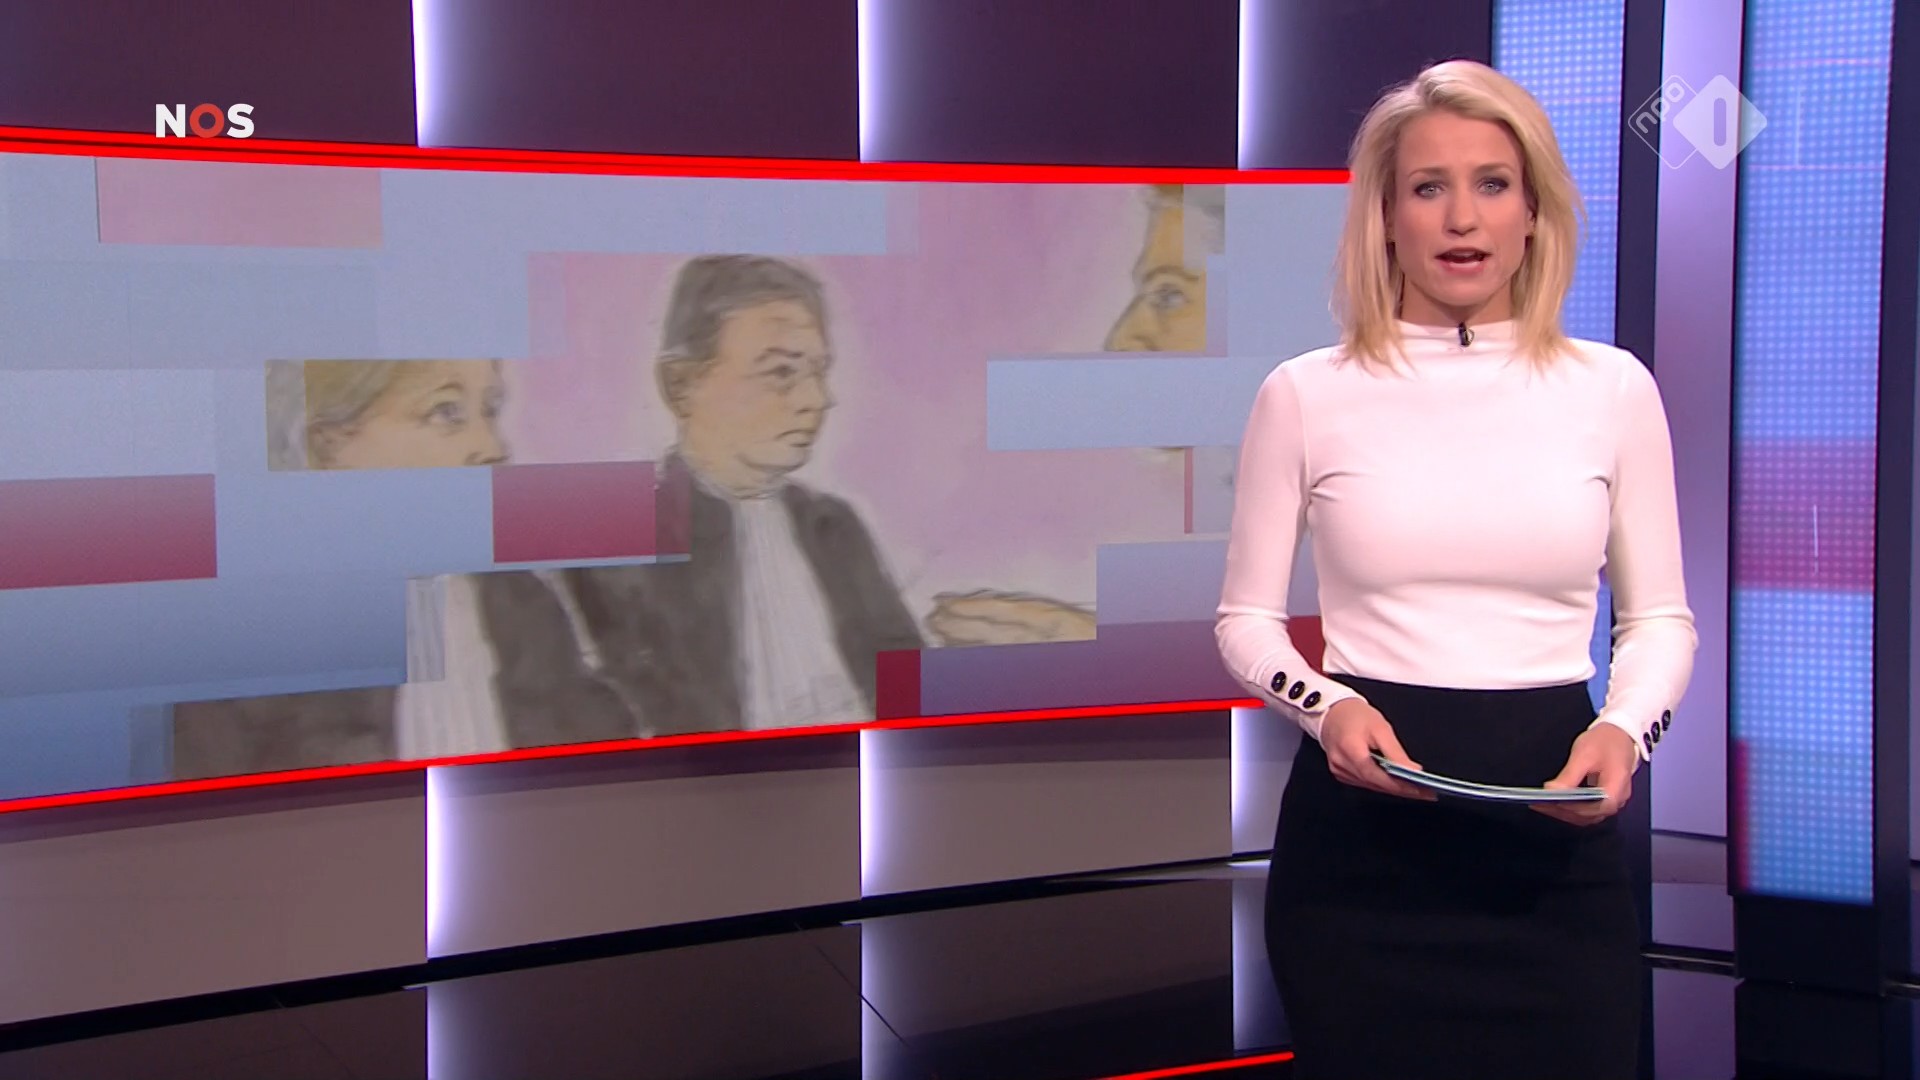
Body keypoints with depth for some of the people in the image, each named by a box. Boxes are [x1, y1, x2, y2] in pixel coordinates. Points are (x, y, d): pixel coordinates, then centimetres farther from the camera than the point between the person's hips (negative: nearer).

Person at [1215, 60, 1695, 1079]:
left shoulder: (1613, 389, 3)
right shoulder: (1305, 394, -1)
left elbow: (1660, 616, 8)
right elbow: (1246, 616, 5)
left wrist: (1626, 727, -12)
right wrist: (1326, 707, -15)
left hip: (1555, 839, 1)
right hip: (1358, 839, -1)